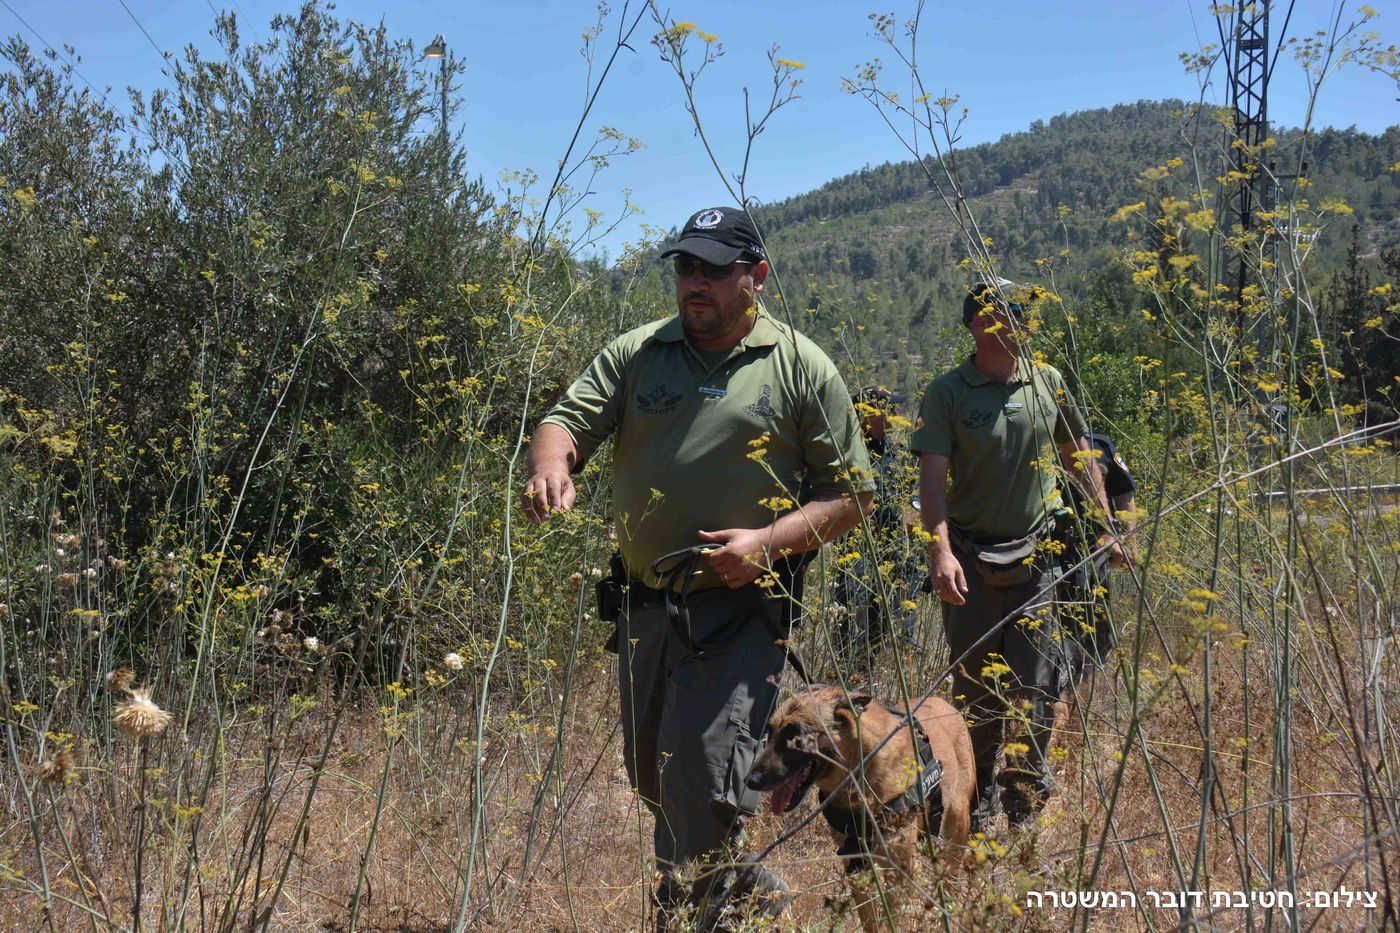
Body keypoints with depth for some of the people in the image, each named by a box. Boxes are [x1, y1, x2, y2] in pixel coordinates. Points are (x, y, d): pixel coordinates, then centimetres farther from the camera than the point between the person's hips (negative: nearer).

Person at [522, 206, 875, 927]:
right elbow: (567, 421, 0)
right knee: (652, 776, 16)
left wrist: (770, 541, -16)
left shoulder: (802, 368, -1)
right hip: (644, 602, 5)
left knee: (703, 775, -15)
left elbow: (851, 493, 0)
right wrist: (551, 465, -25)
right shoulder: (635, 354, 8)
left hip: (741, 606, -5)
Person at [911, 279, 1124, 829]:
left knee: (1035, 686, 1)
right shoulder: (948, 392, -4)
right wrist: (940, 549, -24)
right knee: (975, 685, 7)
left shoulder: (1048, 382, 7)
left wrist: (1105, 525, 15)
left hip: (1037, 553, 2)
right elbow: (933, 475, -11)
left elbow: (1077, 455, 18)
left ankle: (1025, 807, 12)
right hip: (970, 560, -2)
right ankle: (978, 806, 22)